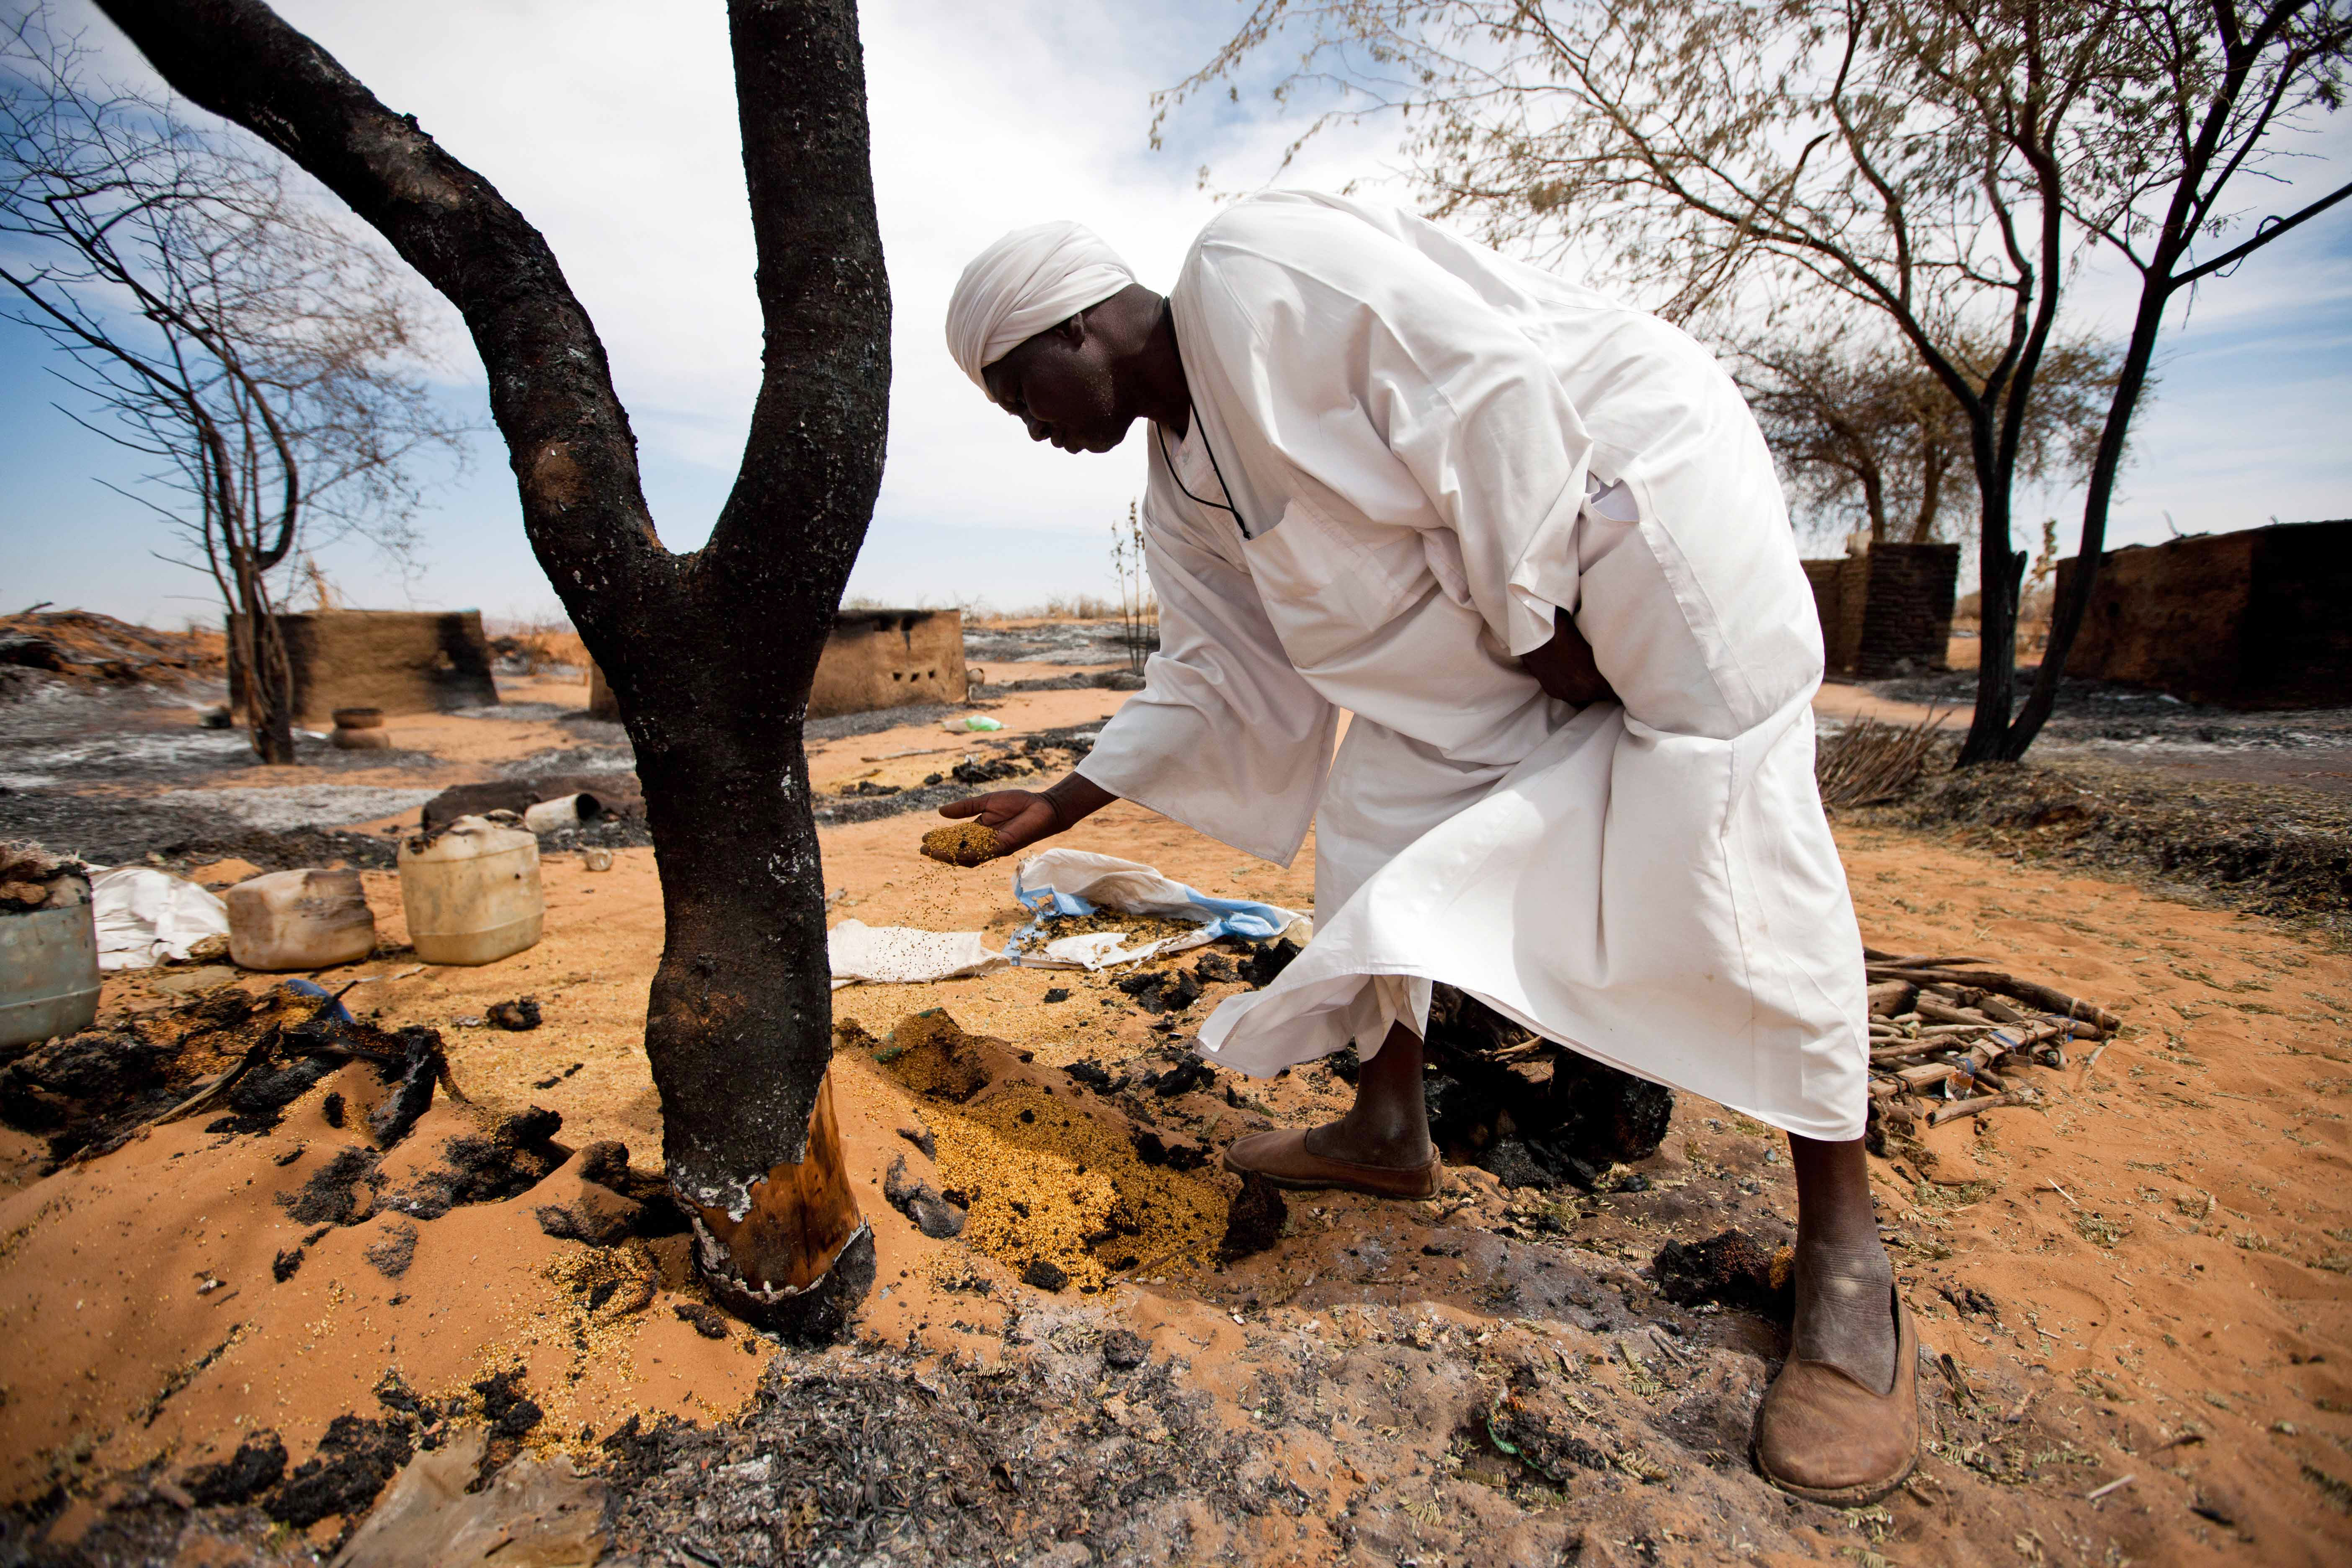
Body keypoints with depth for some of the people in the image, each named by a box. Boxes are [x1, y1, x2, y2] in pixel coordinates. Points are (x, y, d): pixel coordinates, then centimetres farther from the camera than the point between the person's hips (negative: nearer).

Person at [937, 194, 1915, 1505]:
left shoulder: (1251, 272, -17)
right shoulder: (1183, 486, 8)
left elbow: (1486, 384, -24)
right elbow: (1217, 674, 10)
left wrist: (1532, 610, -20)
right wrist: (1070, 799, 9)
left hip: (1629, 479, -8)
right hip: (1471, 597, 9)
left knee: (1738, 847, -13)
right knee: (1379, 813, 2)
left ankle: (1845, 1255, 0)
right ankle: (1392, 1129, 17)